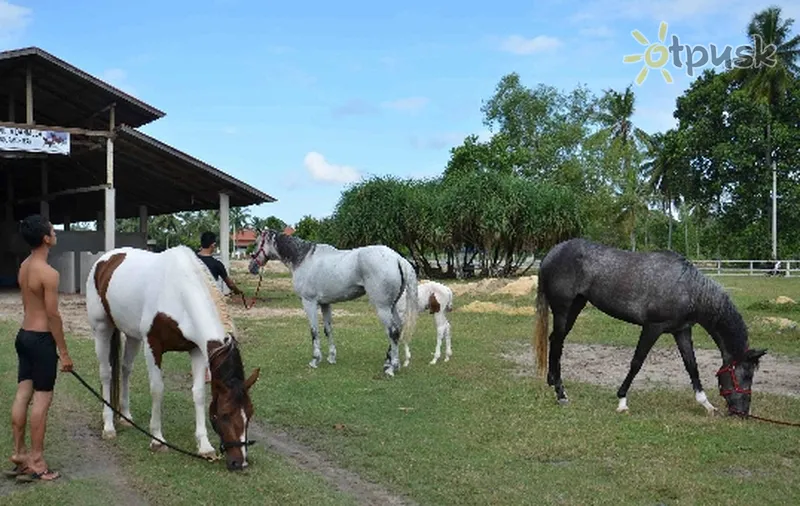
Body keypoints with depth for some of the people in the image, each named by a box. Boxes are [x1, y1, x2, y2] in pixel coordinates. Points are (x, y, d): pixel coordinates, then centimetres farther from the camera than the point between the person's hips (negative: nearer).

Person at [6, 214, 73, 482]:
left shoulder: (24, 267, 9)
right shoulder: (48, 273, -20)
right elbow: (53, 315, -19)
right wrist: (63, 352, -12)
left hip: (24, 335, 9)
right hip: (41, 339, -9)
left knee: (22, 395, 13)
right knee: (42, 399, -2)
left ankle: (19, 455, 22)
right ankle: (36, 462, 4)